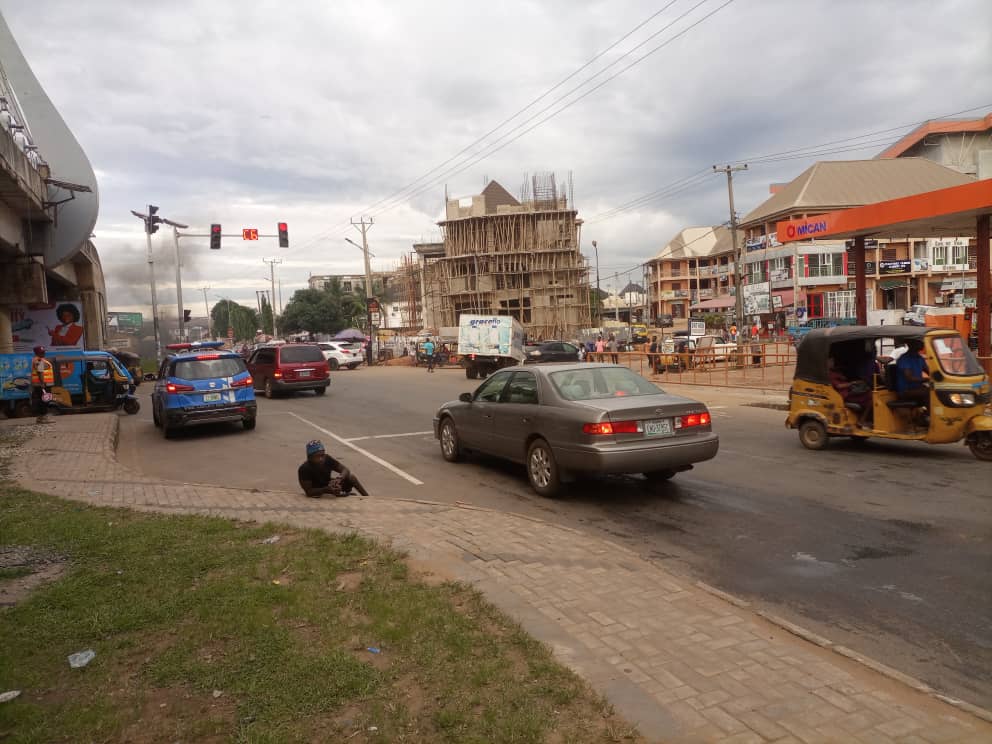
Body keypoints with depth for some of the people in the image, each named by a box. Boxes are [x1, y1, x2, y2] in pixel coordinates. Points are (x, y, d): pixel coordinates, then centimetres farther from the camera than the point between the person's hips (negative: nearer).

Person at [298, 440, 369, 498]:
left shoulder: (327, 459, -18)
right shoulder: (304, 469, -30)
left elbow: (345, 470, -18)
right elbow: (308, 491, -33)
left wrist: (339, 479, -42)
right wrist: (327, 490, -49)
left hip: (329, 486, 5)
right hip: (318, 494, -5)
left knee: (351, 478, -15)